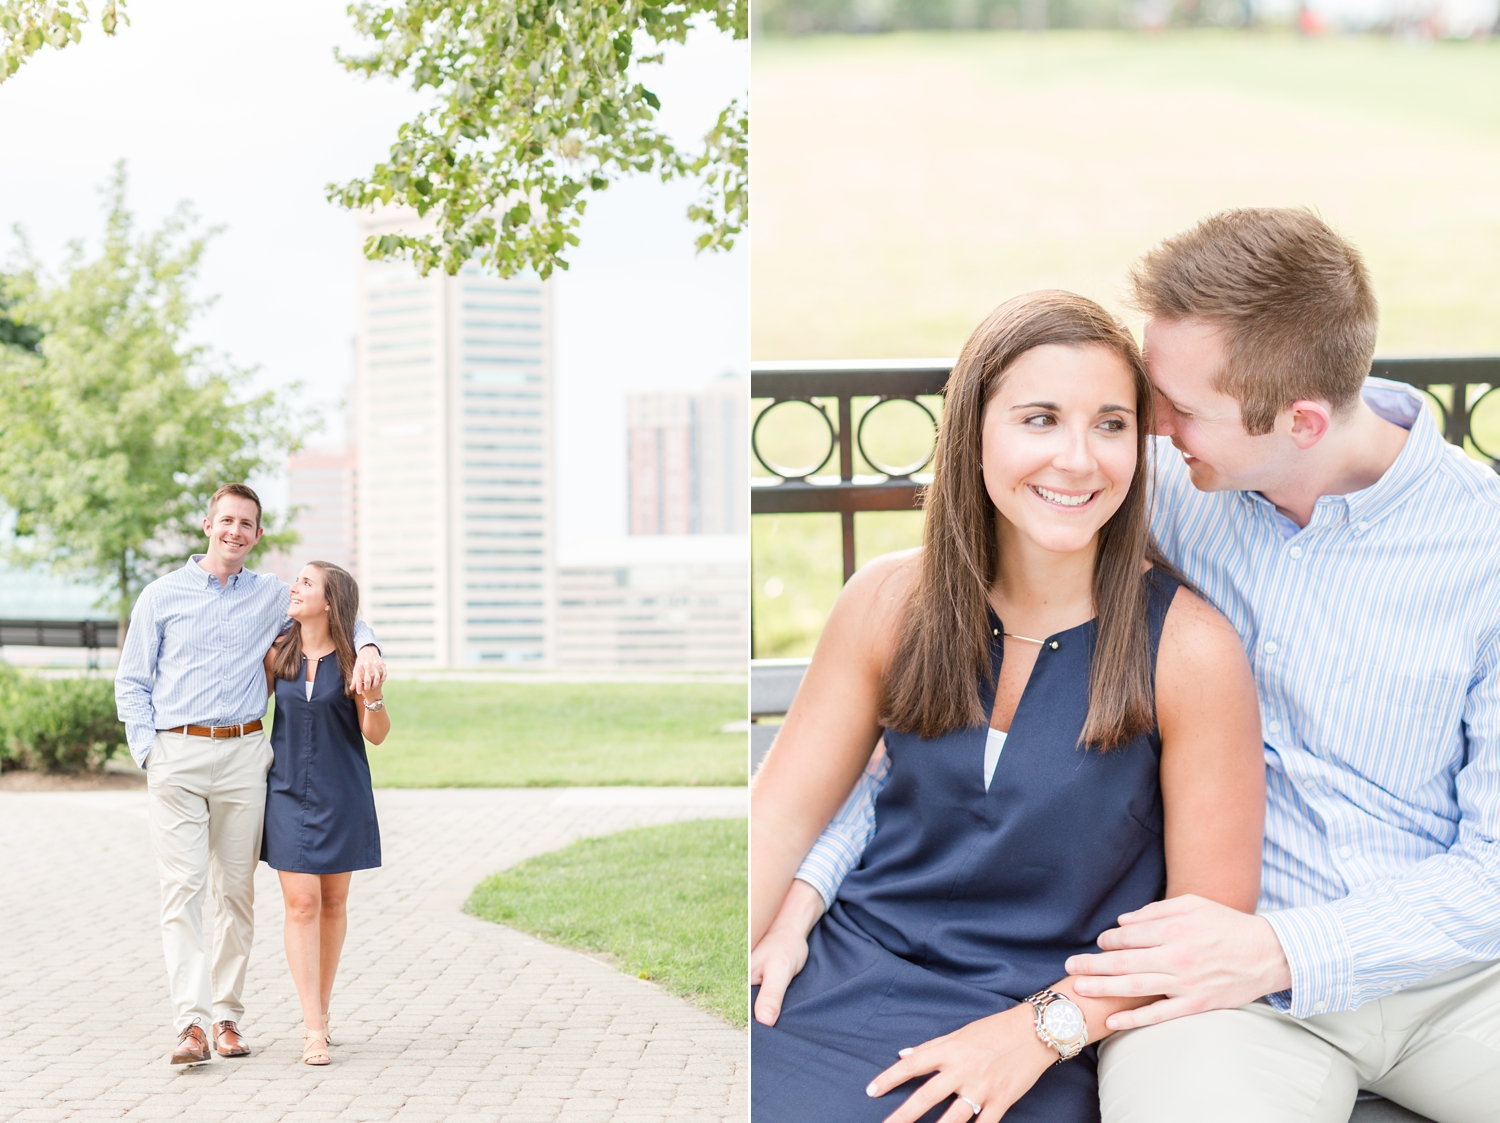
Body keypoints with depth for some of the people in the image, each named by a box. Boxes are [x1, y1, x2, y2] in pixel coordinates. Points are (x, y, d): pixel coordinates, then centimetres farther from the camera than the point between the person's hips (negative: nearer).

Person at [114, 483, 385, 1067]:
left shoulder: (273, 597, 13)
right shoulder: (161, 596, 10)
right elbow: (131, 682, 11)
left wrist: (366, 648, -3)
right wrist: (147, 750, -2)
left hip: (242, 755, 2)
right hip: (177, 753, -2)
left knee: (237, 890, 3)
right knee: (182, 887, -11)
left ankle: (226, 1014, 12)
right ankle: (191, 1023, -17)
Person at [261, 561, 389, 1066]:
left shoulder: (353, 658, -6)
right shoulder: (278, 653, 1)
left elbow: (376, 734, -4)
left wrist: (372, 696, -21)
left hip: (341, 793, -1)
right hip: (289, 791, 1)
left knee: (333, 902, 8)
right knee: (301, 903, -6)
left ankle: (321, 1008, 26)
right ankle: (313, 1029, -8)